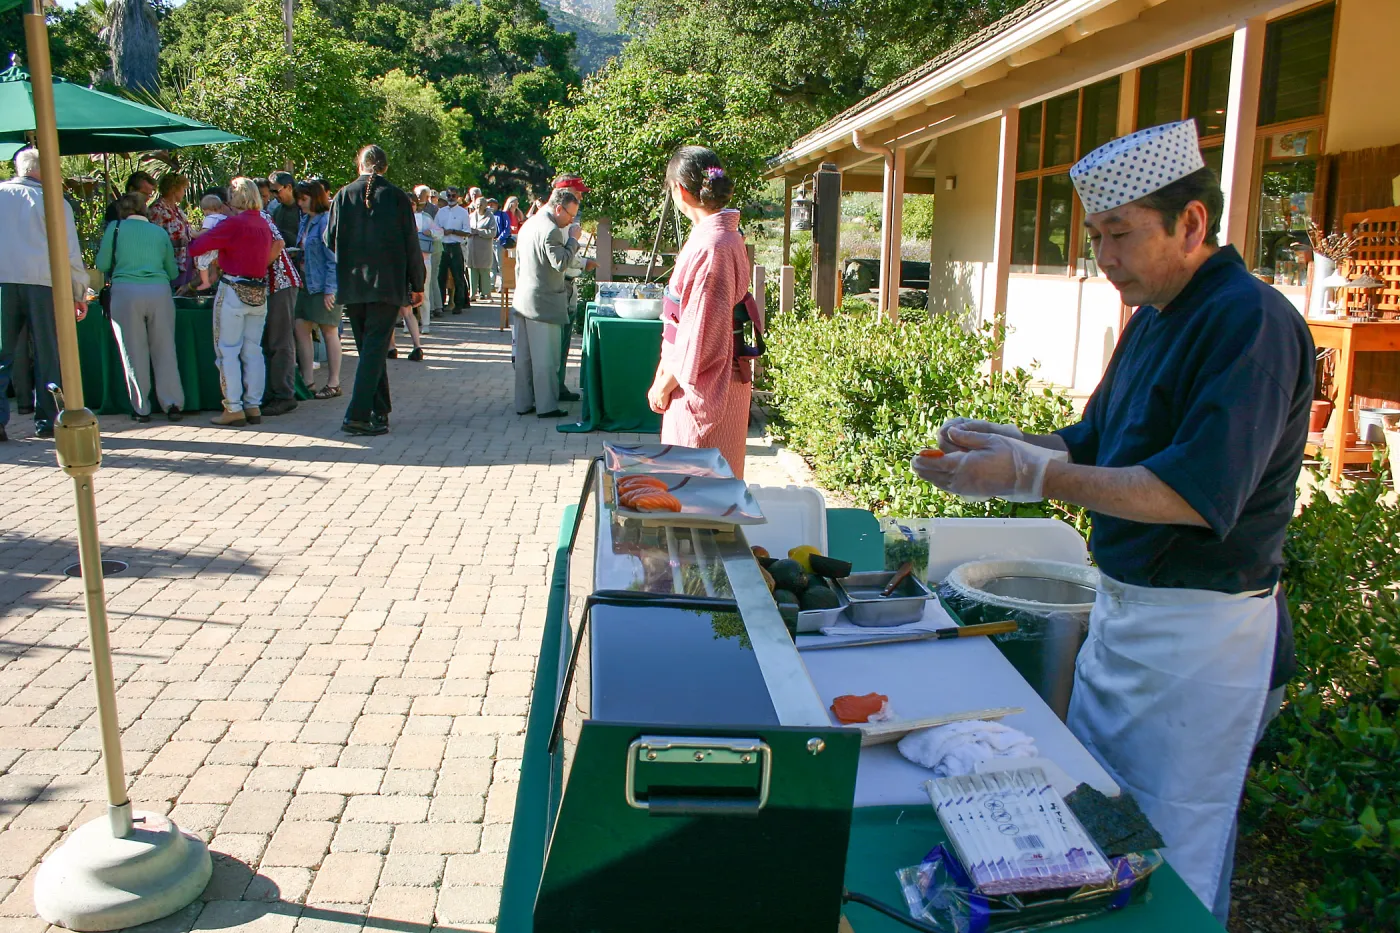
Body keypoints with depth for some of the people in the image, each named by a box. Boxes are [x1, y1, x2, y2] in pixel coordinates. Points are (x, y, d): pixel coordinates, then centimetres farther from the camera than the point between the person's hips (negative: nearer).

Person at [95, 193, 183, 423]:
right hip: (159, 292, 2)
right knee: (165, 350, 7)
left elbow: (102, 265, 6)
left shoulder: (116, 227, 7)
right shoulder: (160, 232, 15)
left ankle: (141, 409, 8)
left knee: (134, 352, 5)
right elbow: (173, 272, 17)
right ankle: (173, 404, 3)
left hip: (126, 292, -2)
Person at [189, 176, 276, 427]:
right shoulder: (264, 223, 7)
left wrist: (206, 233, 7)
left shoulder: (233, 224, -13)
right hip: (259, 292, 6)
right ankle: (254, 406, 11)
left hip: (234, 291, -6)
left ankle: (234, 409, -1)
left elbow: (195, 248, -13)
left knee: (228, 351, 1)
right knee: (253, 351, 10)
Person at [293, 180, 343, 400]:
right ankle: (308, 382, 13)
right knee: (301, 329, 6)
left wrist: (329, 289, -18)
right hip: (306, 283, 9)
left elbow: (334, 259, -16)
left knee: (329, 333, 1)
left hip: (324, 286, -9)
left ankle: (333, 384, 10)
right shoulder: (306, 221, 13)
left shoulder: (327, 221, -13)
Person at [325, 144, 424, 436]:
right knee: (375, 349, -4)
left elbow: (330, 240, 3)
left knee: (370, 347, 14)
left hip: (352, 285, 3)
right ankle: (358, 415, -13)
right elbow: (411, 245, -2)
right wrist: (417, 284, 5)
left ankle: (379, 413, 21)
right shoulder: (397, 197, -4)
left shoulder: (343, 196, 1)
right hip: (387, 284, -3)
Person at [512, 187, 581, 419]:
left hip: (523, 300, 9)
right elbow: (560, 263, -22)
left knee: (524, 356, 12)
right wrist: (573, 239, -11)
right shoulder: (551, 230, -16)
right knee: (545, 358, -3)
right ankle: (546, 406, 1)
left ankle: (523, 403, 18)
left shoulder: (528, 224, 15)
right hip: (543, 303, -9)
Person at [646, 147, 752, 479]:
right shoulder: (726, 235, 9)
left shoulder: (712, 246, -22)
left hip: (703, 385, -10)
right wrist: (665, 369, 15)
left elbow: (702, 332, -22)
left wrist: (664, 384, -11)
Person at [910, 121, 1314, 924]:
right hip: (1123, 610, 9)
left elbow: (1199, 493, -27)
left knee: (1171, 870, 5)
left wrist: (1034, 477, -28)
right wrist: (1004, 443, -2)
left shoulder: (1252, 321, -18)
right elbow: (1094, 446, 16)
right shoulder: (1154, 321, 11)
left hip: (1200, 632, -9)